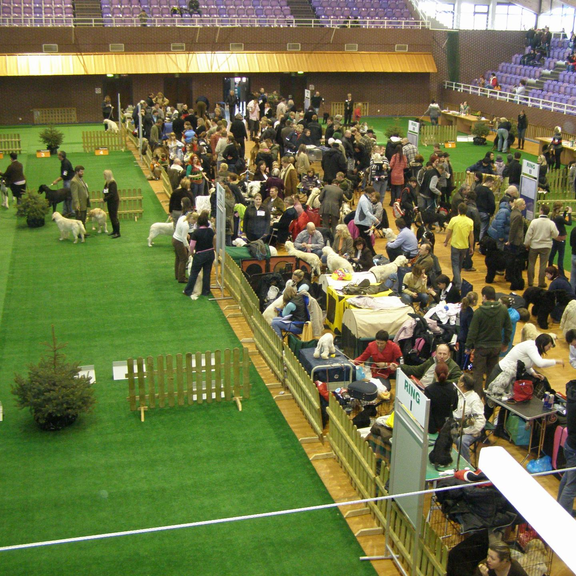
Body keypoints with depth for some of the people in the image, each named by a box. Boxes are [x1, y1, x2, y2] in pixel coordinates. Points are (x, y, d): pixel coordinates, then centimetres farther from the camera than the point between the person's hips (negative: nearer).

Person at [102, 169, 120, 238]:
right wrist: (104, 191, 1)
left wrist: (104, 199, -23)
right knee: (111, 216, 14)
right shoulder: (107, 182, 9)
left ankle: (117, 233, -4)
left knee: (114, 217, -8)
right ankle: (114, 231, 24)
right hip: (110, 201, 9)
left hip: (114, 201, -9)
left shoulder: (113, 183, -19)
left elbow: (112, 194, -23)